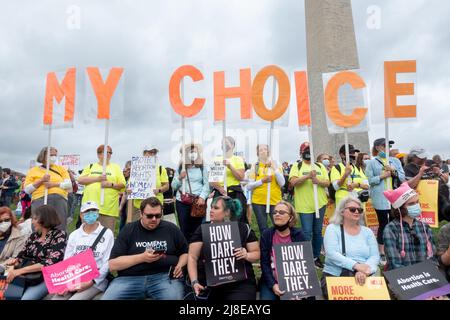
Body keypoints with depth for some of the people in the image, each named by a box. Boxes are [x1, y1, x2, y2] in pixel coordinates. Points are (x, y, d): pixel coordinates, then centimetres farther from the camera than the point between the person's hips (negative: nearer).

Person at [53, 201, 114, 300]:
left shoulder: (107, 234, -1)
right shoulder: (74, 235, 12)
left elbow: (107, 263, -5)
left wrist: (90, 282, -14)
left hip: (96, 281, -4)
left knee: (74, 298, -25)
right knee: (55, 298, -17)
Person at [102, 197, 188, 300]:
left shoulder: (171, 229, 11)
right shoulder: (128, 230, 8)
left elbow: (185, 252, 22)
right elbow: (112, 265, 1)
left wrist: (180, 266, 0)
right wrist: (141, 257, -11)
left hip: (165, 276, -1)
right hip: (131, 278, 1)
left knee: (174, 297, -33)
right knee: (107, 298, -25)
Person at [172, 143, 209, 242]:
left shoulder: (202, 168, 7)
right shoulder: (180, 168, 9)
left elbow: (206, 184, 1)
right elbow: (173, 186, 9)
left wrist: (202, 197, -12)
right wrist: (179, 178, -9)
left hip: (198, 201, -1)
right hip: (182, 202, 1)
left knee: (196, 228, 3)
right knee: (184, 229, 3)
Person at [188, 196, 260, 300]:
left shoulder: (244, 229, 4)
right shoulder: (203, 230, 5)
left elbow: (257, 253, 8)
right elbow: (192, 257, 2)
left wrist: (246, 256, -12)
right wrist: (194, 282, -9)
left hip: (240, 284, -2)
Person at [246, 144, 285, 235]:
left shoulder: (276, 165, 7)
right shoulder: (254, 167, 6)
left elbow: (282, 183, -2)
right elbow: (249, 186, 1)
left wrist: (274, 168, -10)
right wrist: (262, 181, -11)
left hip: (275, 201, 0)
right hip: (258, 201, 1)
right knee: (263, 229, 7)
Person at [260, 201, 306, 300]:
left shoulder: (299, 235, -1)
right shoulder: (266, 235, -2)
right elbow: (264, 263, -4)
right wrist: (273, 284, -15)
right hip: (271, 281, 0)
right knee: (267, 297, -21)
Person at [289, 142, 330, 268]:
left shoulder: (320, 166, 11)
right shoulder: (297, 166, 1)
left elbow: (327, 183, 4)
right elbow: (292, 182, -14)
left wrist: (317, 181, -15)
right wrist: (308, 176, -24)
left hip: (320, 203, 4)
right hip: (304, 205, -4)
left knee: (318, 232, 12)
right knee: (307, 233, -2)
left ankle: (316, 257, 25)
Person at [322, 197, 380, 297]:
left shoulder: (367, 231, 12)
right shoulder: (332, 228, 1)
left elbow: (375, 256, 1)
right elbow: (331, 253, -12)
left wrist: (364, 271, -18)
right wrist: (356, 265, -23)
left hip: (363, 277, 3)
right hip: (334, 276, -3)